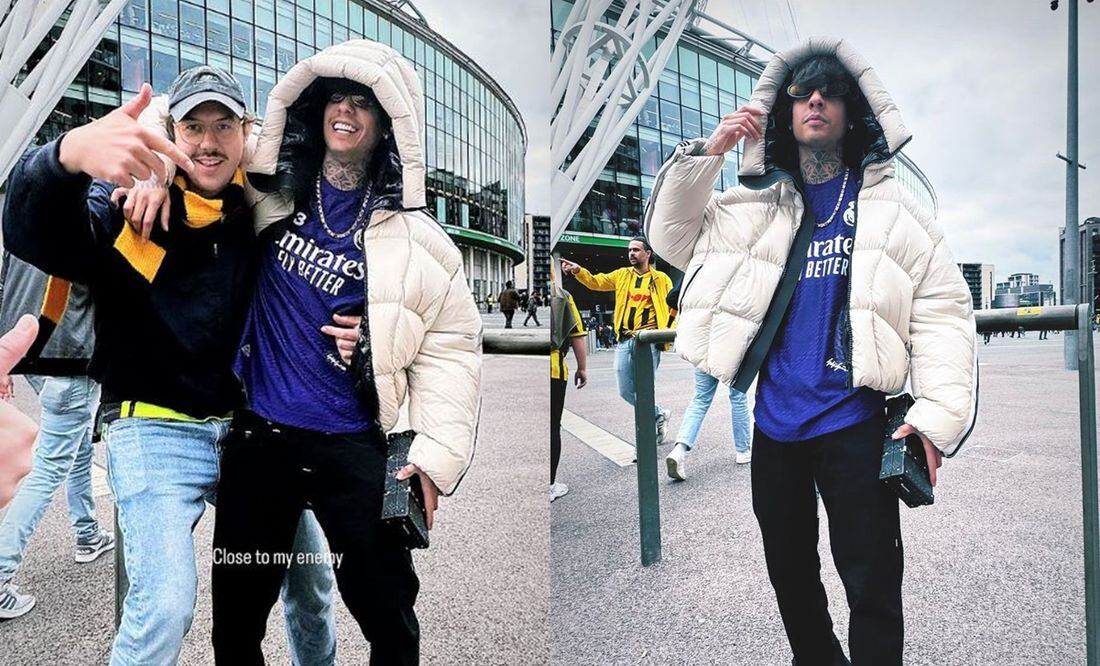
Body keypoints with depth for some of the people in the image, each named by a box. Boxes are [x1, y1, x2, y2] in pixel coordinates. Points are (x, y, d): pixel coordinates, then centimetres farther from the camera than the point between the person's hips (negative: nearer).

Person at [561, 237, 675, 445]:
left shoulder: (661, 279, 4)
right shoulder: (622, 275, 13)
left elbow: (672, 307, 5)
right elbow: (596, 282, 5)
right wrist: (578, 270, -13)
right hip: (624, 341, 5)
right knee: (626, 392, 8)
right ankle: (659, 414, 32)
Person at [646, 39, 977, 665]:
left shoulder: (892, 207, 2)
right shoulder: (756, 207, 11)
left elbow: (944, 309, -4)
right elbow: (670, 235, 10)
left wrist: (938, 414, -17)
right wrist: (707, 153, -3)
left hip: (853, 421, -3)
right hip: (775, 422, 4)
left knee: (872, 584, -2)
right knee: (790, 572, 19)